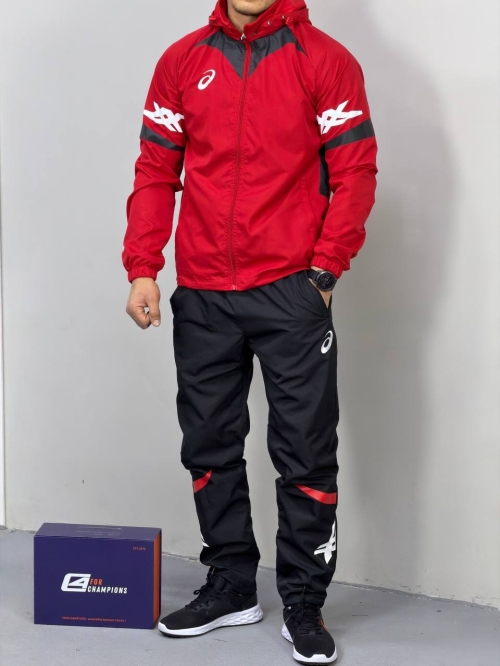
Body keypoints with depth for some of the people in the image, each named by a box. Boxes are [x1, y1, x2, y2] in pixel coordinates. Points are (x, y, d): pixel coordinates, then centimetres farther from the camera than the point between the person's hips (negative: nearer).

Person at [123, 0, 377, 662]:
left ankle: (304, 604, 13)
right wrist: (142, 268, 0)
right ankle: (231, 586, 26)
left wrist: (324, 268, -10)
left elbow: (355, 173, -3)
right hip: (202, 296, 4)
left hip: (291, 291, -3)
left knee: (305, 453, 0)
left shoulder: (326, 61, 0)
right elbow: (155, 171, 8)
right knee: (209, 446, 11)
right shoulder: (182, 61, 9)